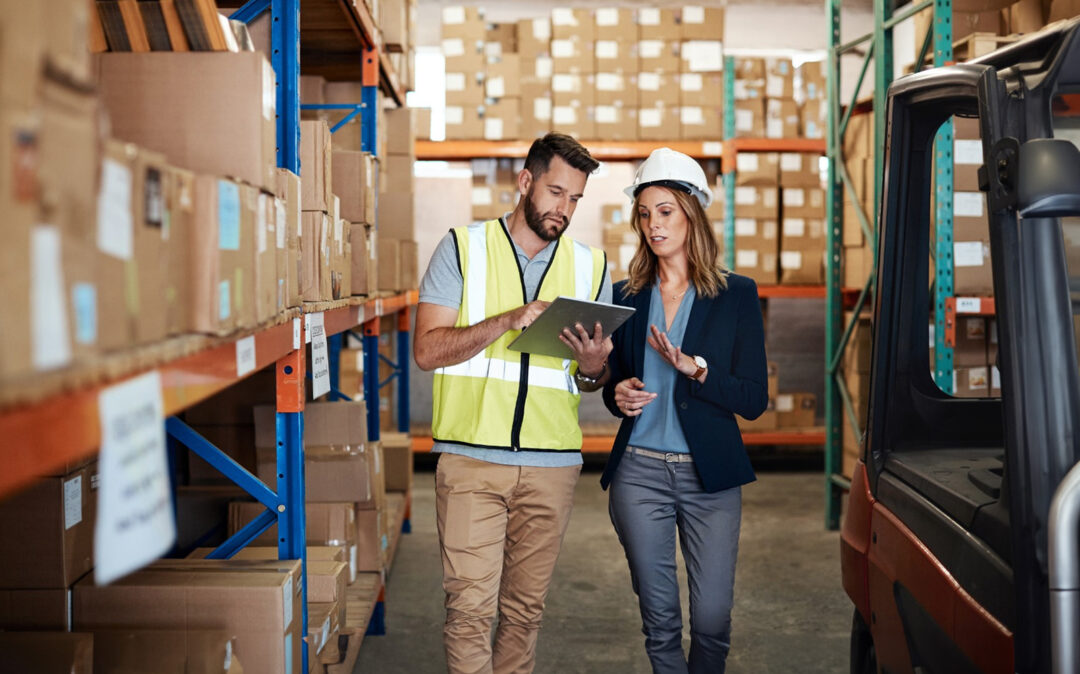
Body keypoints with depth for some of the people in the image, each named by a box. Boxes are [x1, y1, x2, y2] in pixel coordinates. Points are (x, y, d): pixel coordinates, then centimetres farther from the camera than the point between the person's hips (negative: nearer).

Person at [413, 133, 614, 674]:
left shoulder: (591, 266, 12)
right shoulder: (463, 247, 4)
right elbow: (426, 350, -5)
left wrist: (591, 368, -8)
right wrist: (508, 321, -17)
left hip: (552, 464, 3)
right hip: (471, 459, -3)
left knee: (525, 607, 8)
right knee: (470, 605, -7)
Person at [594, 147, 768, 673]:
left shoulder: (736, 295, 1)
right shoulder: (626, 296, 9)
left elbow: (754, 401, -4)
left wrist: (695, 368, -18)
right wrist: (618, 396, -5)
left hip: (709, 474, -2)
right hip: (639, 472, 2)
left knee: (712, 620, 0)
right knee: (659, 620, 6)